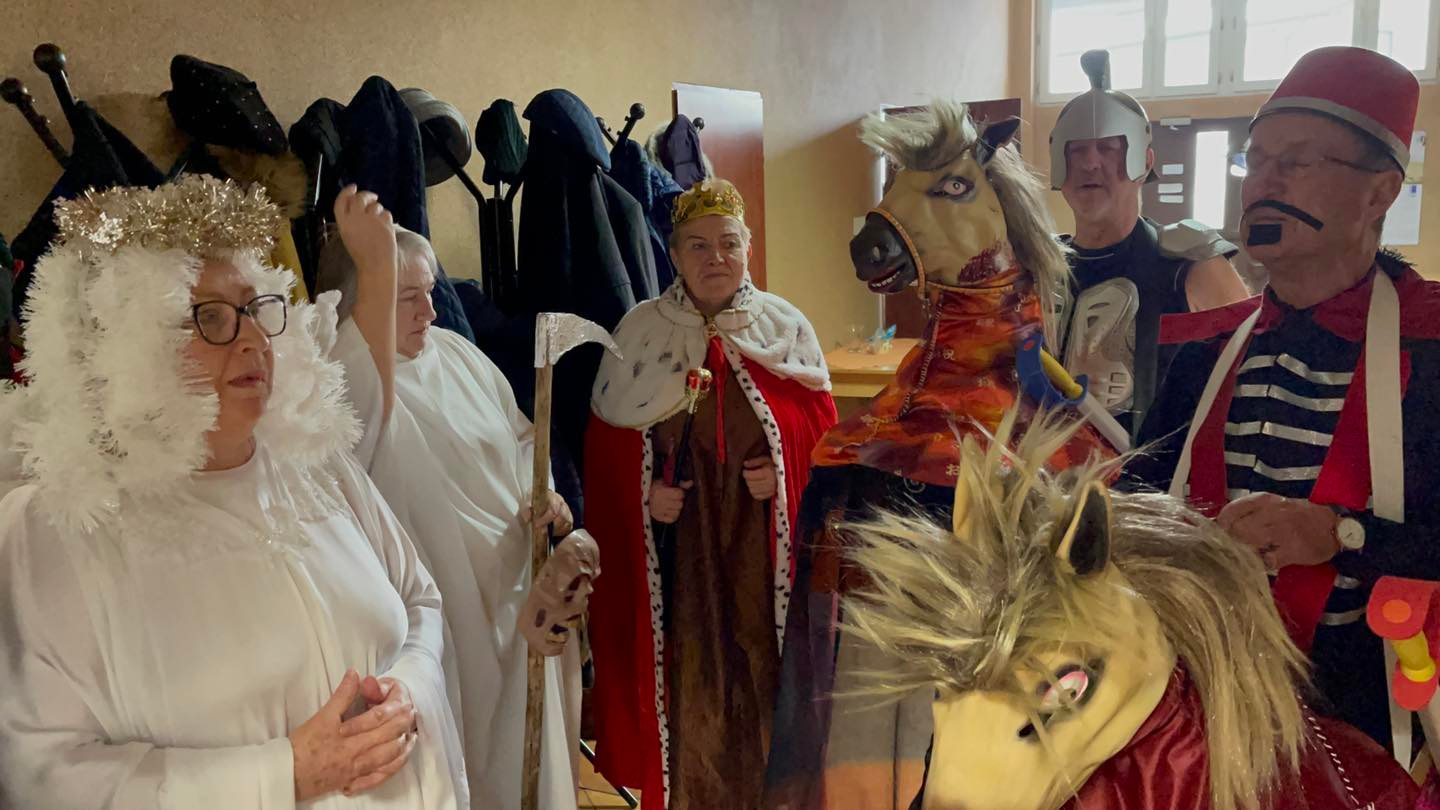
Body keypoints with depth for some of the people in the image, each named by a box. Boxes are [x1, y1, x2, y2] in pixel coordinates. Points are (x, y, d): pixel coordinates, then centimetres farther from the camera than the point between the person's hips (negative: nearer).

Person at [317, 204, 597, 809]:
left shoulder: (459, 354, 3)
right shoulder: (347, 381, -17)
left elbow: (521, 436, 14)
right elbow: (375, 378, -42)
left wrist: (542, 492, -5)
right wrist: (377, 264, -53)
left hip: (523, 594, 6)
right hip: (446, 617, -6)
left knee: (529, 748, 22)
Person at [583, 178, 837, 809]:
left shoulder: (788, 327, 3)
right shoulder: (639, 331, 3)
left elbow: (822, 428, 4)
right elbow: (606, 439, 3)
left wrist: (785, 473, -13)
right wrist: (642, 492, -11)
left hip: (762, 546, 1)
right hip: (676, 548, 0)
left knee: (762, 668, 7)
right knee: (687, 670, 5)